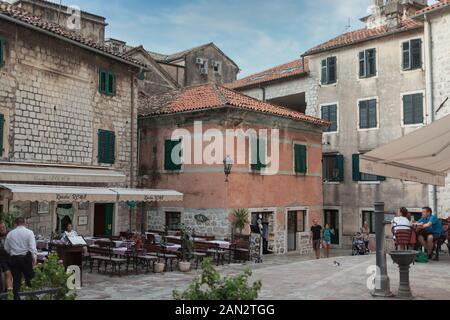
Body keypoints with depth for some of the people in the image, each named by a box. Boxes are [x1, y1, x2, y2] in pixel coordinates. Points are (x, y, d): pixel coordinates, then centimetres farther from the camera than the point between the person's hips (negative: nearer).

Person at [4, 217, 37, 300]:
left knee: (16, 279, 9)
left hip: (14, 258, 3)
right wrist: (34, 258, -13)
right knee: (29, 277, 10)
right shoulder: (29, 232, -5)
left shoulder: (10, 233, 6)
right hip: (26, 258, -3)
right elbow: (32, 247, -13)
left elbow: (6, 248, 9)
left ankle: (16, 296, 10)